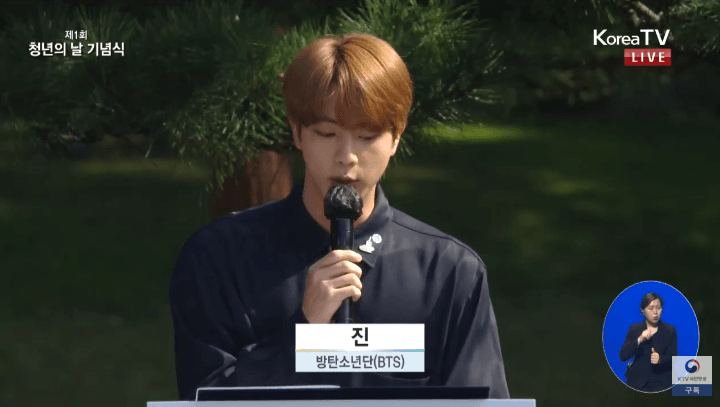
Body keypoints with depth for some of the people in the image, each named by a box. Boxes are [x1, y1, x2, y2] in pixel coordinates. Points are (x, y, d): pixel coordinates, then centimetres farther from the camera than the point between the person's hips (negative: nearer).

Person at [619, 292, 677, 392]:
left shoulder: (670, 330, 2)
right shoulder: (634, 329, 2)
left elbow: (673, 359, -3)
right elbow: (623, 356, -6)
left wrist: (660, 359, -26)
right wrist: (639, 340, -22)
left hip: (661, 383, 0)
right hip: (638, 382, 0)